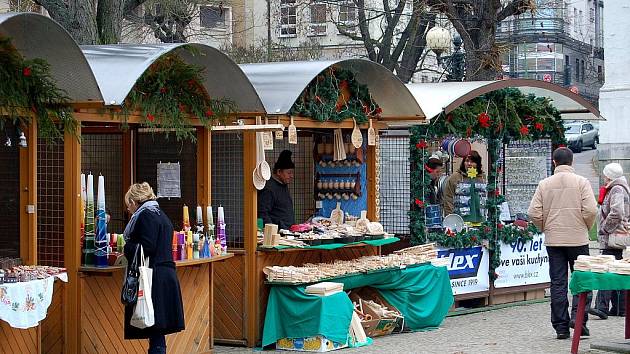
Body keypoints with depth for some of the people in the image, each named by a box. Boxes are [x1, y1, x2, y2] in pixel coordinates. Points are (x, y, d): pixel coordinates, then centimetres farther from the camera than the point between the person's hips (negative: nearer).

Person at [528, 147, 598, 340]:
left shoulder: (544, 184, 2)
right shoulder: (581, 182, -5)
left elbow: (534, 213, -3)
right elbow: (591, 210, -13)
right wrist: (585, 228, 6)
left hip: (553, 239, 2)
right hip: (578, 239, -2)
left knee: (558, 282, 5)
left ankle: (561, 326, 6)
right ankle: (578, 315, -8)